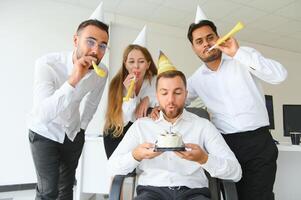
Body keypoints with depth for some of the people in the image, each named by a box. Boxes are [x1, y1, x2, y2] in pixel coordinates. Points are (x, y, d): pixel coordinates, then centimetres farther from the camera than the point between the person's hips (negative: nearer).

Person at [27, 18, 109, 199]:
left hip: (73, 132, 4)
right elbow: (43, 115, -38)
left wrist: (83, 126, 12)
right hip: (44, 131, -3)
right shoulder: (47, 64, -28)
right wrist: (73, 79, -45)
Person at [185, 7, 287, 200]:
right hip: (226, 144, 3)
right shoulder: (196, 79, 8)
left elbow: (279, 75, -14)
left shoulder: (244, 55, -1)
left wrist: (238, 53, -19)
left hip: (259, 141, -2)